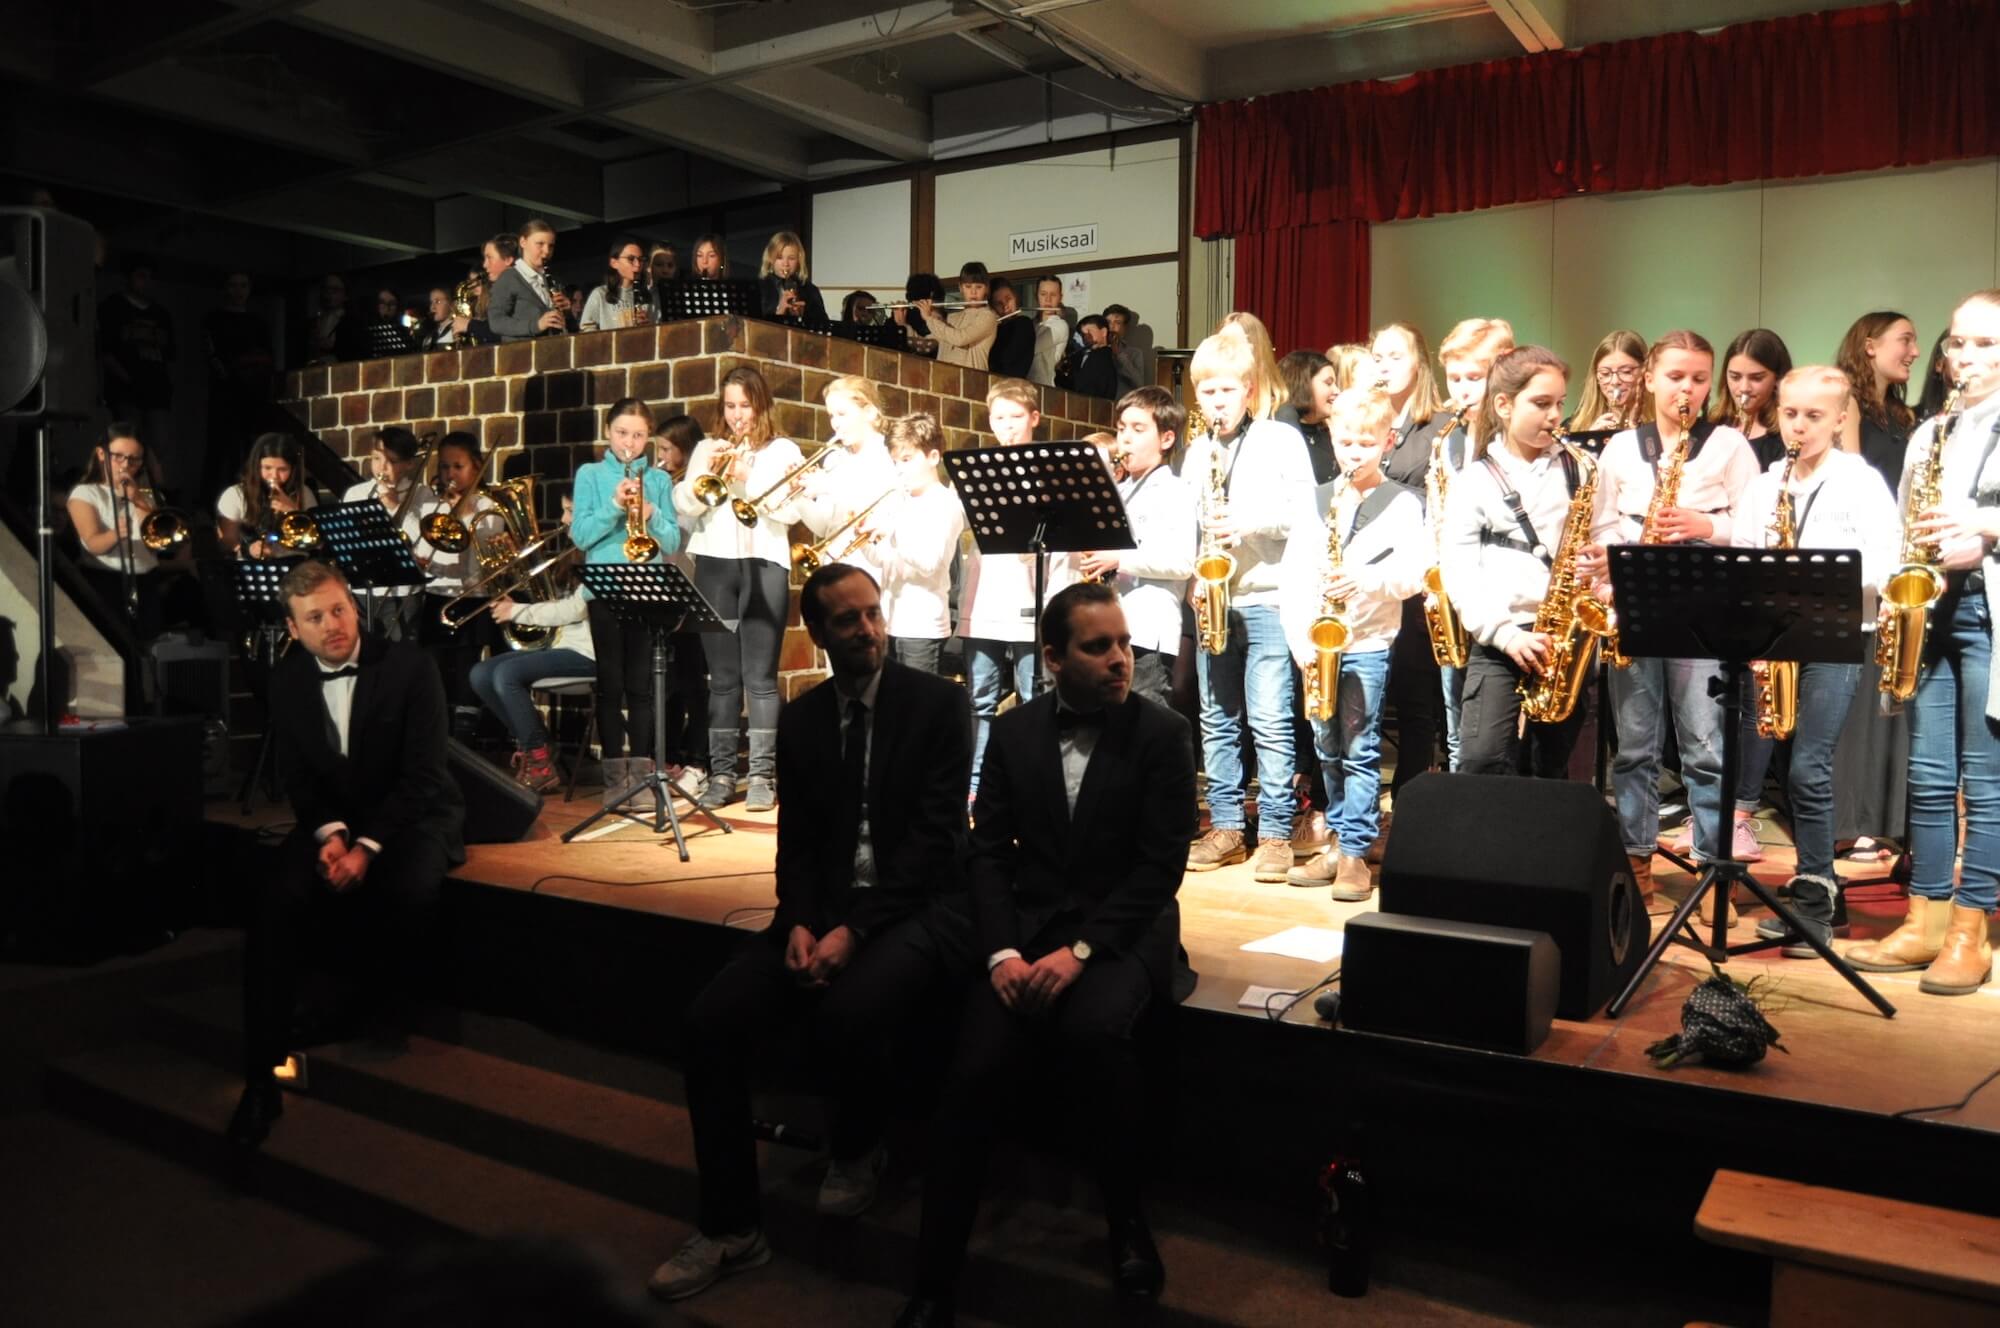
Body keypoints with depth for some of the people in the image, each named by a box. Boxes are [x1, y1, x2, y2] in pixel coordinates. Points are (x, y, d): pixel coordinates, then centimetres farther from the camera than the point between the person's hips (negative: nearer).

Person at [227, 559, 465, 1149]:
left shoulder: (409, 666, -12)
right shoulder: (286, 680, 1)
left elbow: (422, 774, -15)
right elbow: (297, 776, 3)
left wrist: (367, 845, -25)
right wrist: (329, 832, -18)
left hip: (412, 814, -3)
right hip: (332, 819, 3)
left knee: (409, 892, -36)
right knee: (274, 899, -26)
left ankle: (370, 1003, -3)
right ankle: (261, 1074, -19)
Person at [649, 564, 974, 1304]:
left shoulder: (937, 702, -5)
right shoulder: (799, 720, 11)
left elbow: (935, 836, -12)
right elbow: (796, 842, 9)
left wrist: (855, 930, -20)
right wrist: (800, 923, -12)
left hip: (917, 910, -5)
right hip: (825, 913, 5)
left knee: (845, 1015, -33)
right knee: (711, 1021, -15)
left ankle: (856, 1151, 2)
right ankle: (731, 1229, 0)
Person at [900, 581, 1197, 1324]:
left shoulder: (1163, 733, -3)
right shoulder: (1012, 732, 7)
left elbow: (1161, 866, -8)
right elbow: (988, 851, 4)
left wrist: (1081, 949, -20)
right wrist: (1001, 951, -12)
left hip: (1121, 934, -2)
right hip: (1026, 931, 3)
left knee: (1093, 1029, -34)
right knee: (975, 1075, -21)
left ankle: (1128, 1221, -7)